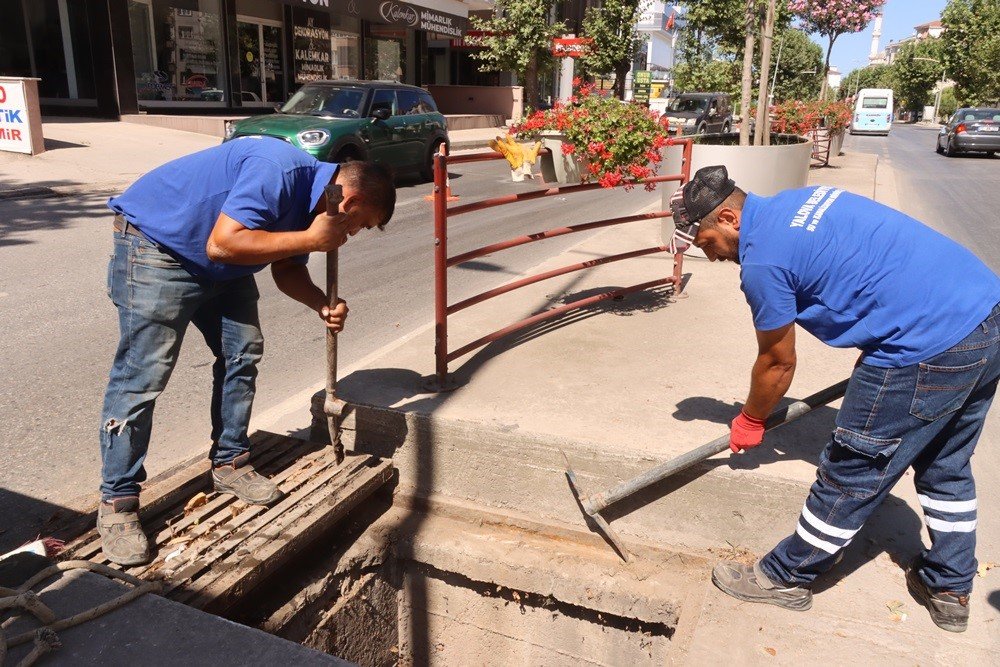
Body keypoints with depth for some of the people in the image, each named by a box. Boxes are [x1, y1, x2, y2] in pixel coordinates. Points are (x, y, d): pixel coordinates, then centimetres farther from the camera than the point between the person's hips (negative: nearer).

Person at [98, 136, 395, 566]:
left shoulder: (311, 198, 0)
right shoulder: (278, 171, -30)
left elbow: (286, 269, 8)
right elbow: (222, 244, -36)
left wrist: (322, 305, -11)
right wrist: (311, 239, -31)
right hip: (153, 243, -9)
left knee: (243, 352, 7)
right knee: (141, 375, -9)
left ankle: (229, 464, 22)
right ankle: (117, 504, 2)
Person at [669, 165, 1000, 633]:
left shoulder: (762, 260, -13)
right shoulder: (797, 201, 14)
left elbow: (778, 364, -1)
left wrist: (750, 422, 17)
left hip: (928, 347, -10)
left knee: (852, 475, 6)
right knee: (946, 468, 24)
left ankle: (786, 578, 24)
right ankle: (950, 590, 40)